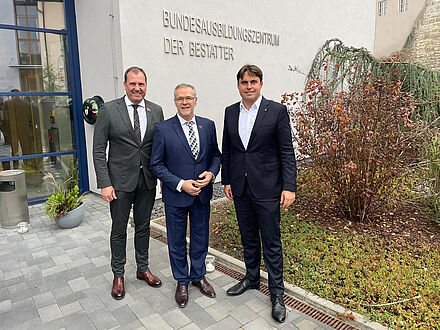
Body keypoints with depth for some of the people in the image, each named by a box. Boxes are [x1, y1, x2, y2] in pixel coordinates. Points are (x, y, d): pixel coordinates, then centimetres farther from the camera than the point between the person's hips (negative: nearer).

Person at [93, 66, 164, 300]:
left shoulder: (156, 111, 3)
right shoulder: (108, 110, -6)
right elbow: (99, 151, -7)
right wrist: (104, 184, -12)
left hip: (147, 180, 3)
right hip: (120, 181, -2)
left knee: (143, 227, 16)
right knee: (119, 230, 11)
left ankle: (143, 268, 35)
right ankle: (118, 275, 30)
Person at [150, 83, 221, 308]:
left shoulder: (208, 125, 1)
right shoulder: (163, 129, -9)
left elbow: (215, 154, 9)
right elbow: (156, 165, -8)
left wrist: (211, 173, -11)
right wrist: (180, 184, -18)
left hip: (202, 194, 3)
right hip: (176, 196, -2)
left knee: (200, 237, 18)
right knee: (177, 241, 13)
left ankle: (198, 275, 40)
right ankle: (182, 281, 35)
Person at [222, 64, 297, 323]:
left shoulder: (277, 111, -6)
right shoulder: (230, 112, 7)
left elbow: (287, 152, -8)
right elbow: (226, 150, 11)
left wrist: (289, 186, -13)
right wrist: (227, 180, 9)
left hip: (267, 188, -4)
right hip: (240, 188, 5)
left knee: (272, 242, 5)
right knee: (248, 237, 19)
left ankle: (277, 294, 22)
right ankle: (252, 277, 40)